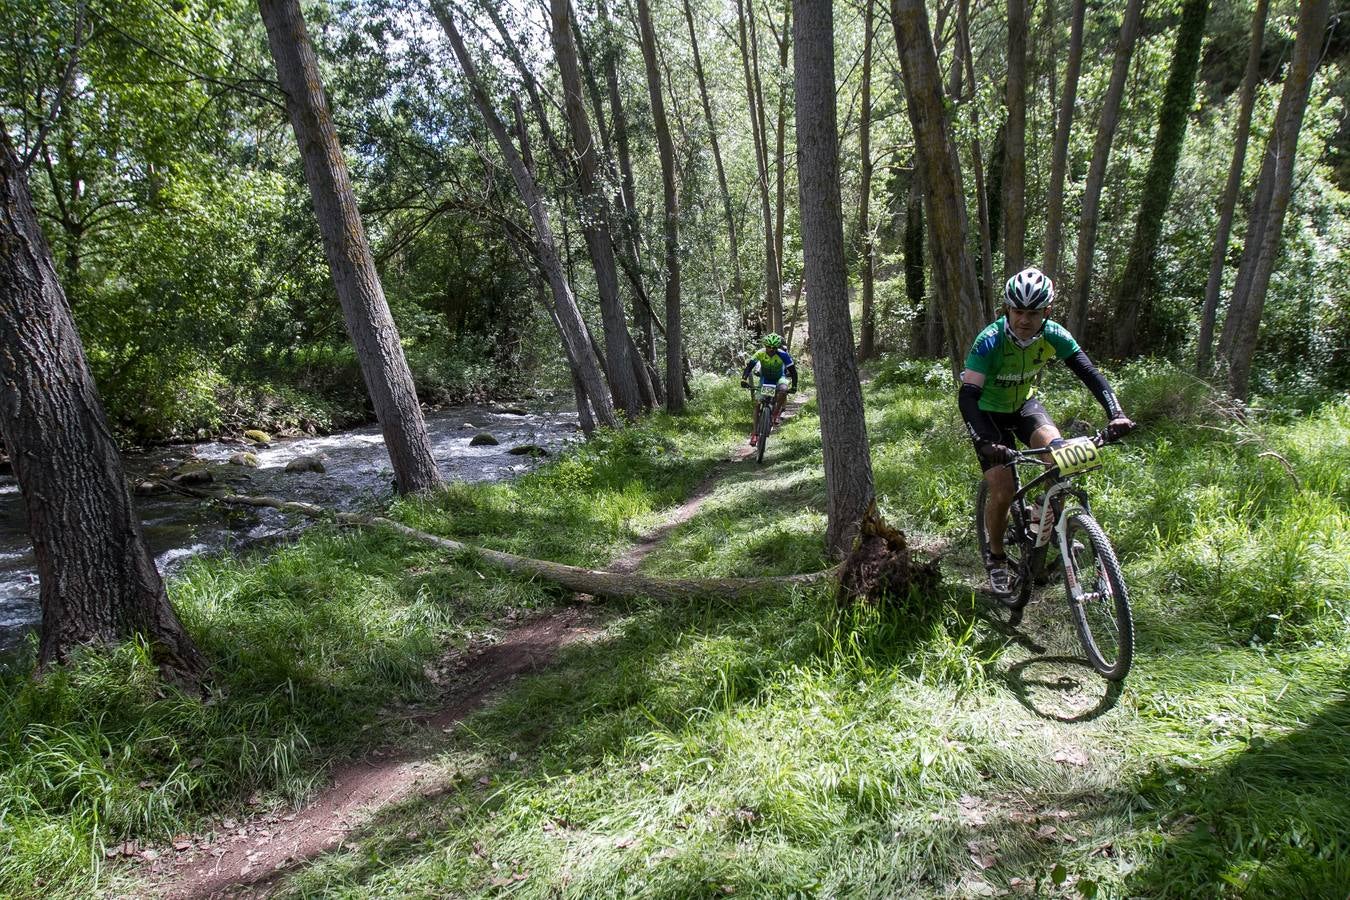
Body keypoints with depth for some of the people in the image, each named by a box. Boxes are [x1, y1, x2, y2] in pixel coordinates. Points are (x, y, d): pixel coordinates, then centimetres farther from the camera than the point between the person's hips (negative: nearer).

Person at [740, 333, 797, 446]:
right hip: (765, 378, 1)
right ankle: (754, 433, -3)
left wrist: (794, 386, -35)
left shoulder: (782, 355, -28)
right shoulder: (760, 353, -24)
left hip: (779, 378, -1)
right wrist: (744, 379, -43)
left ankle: (776, 414, -13)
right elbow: (749, 366, -27)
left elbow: (793, 370, -25)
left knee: (783, 390, -36)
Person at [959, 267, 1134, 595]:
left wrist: (1116, 413, -37)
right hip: (990, 413, -3)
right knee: (1003, 493, -14)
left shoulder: (1054, 335, -20)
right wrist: (986, 443, -53)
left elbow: (1090, 373, -20)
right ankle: (996, 559, 11)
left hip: (1024, 405, 3)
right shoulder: (989, 342, -32)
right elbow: (967, 396, -40)